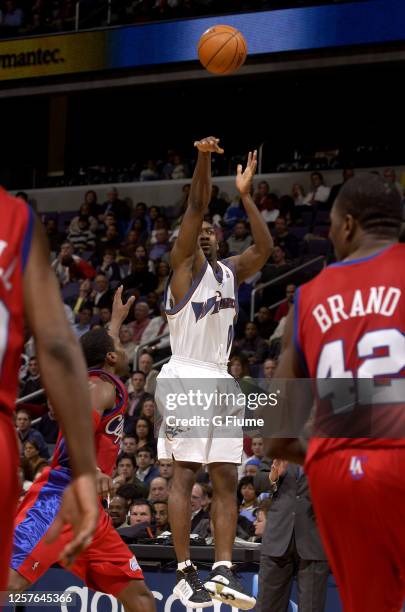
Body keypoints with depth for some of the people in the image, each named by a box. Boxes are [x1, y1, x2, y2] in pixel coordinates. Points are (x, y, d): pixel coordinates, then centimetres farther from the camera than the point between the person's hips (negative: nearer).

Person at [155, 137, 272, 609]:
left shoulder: (230, 271, 19)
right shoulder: (184, 264, 0)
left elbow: (264, 247, 7)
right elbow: (197, 206, -12)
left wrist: (245, 193, 7)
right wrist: (203, 157, -24)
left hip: (220, 381, 7)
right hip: (184, 378, -7)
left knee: (226, 478, 0)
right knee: (184, 475, -8)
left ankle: (222, 572, -2)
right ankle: (185, 574, -9)